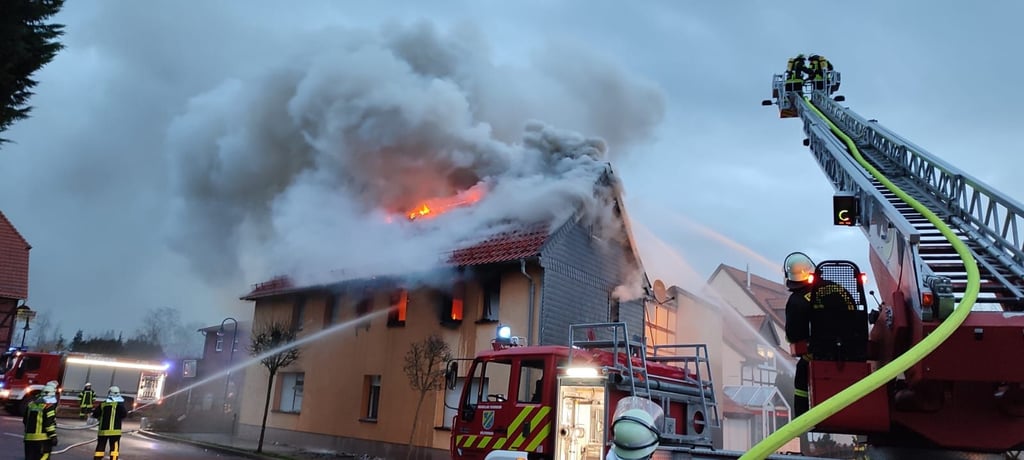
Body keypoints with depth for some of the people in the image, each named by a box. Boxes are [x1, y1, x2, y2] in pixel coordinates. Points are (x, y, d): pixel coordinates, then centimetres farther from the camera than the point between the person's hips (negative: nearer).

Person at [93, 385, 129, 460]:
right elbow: (124, 414, -14)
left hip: (103, 430, 4)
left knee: (100, 448, 11)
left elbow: (95, 415, 10)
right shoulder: (119, 403, -6)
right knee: (114, 448, 0)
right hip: (114, 430, -4)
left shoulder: (103, 403, 5)